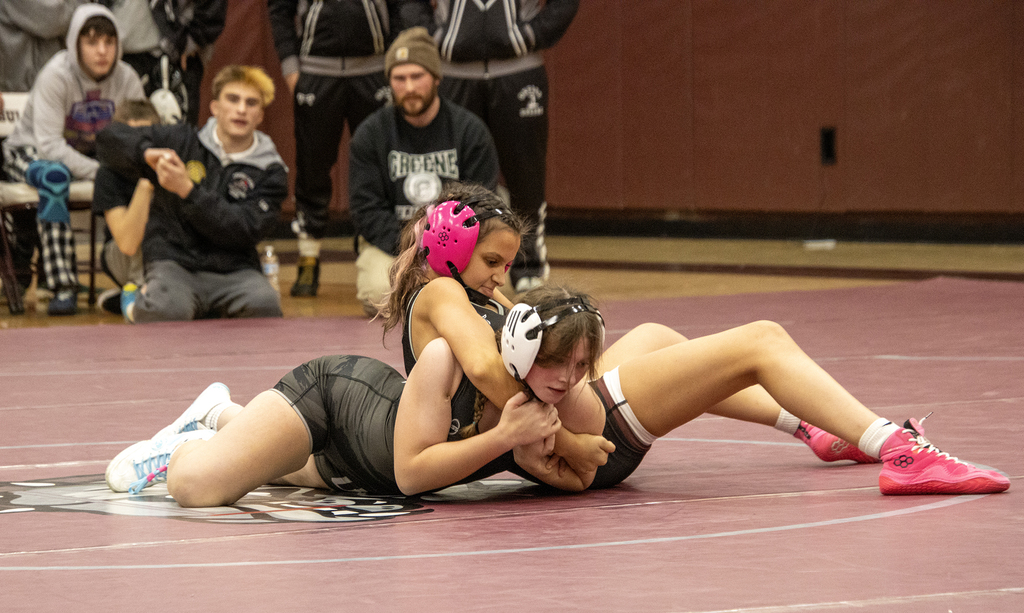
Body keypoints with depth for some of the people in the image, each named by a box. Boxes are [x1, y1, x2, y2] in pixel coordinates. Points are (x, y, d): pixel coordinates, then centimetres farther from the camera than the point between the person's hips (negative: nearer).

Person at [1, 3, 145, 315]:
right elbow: (48, 145, -31)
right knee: (54, 176, -39)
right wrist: (100, 172, -39)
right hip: (31, 152, -4)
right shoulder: (57, 75, -25)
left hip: (90, 154, 4)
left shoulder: (127, 80, -12)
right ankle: (63, 288, -40)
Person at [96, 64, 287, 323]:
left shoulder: (271, 173, 4)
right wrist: (147, 153, -11)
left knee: (264, 304, -33)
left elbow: (245, 231, -9)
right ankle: (141, 302, 4)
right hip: (174, 263, -1)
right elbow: (111, 138, 11)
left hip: (233, 270, 1)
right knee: (167, 310, -35)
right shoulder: (181, 141, 8)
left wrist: (188, 190, -17)